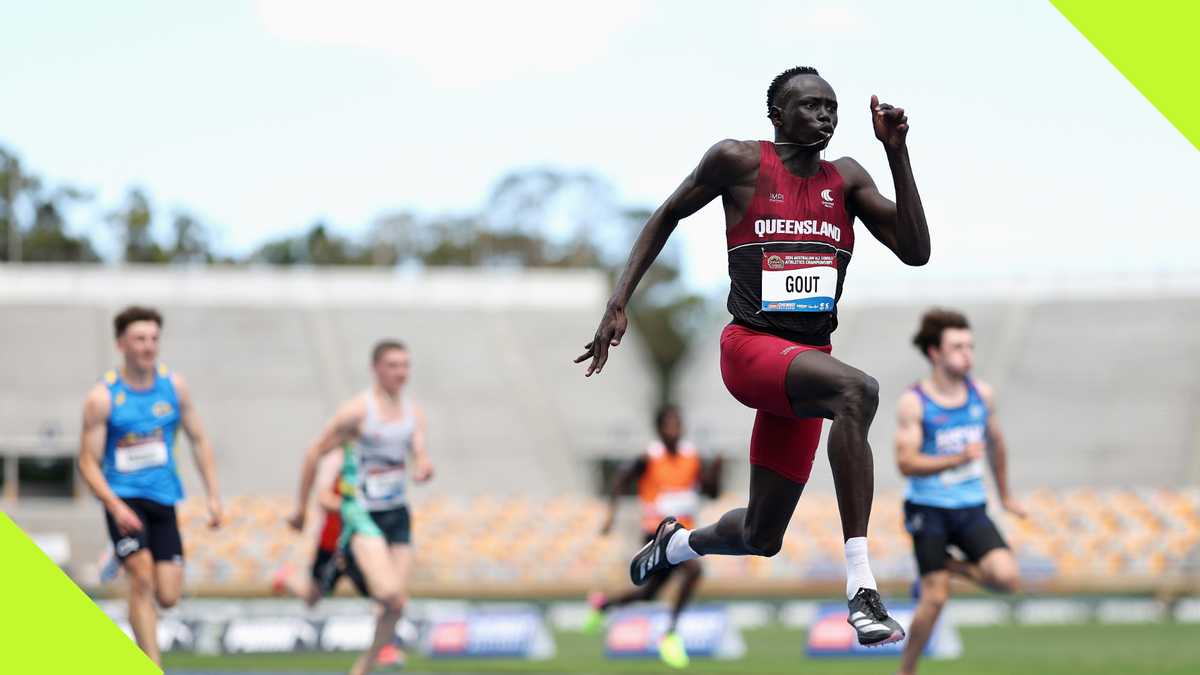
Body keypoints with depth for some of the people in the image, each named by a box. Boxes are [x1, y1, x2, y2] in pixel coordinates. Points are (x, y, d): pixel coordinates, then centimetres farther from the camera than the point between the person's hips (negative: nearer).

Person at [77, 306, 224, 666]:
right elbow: (88, 462, -8)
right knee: (142, 576, -21)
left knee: (167, 597, -3)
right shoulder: (102, 397, -8)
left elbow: (199, 440, 12)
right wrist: (115, 506, -22)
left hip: (163, 499, 4)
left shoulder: (174, 385, 3)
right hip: (123, 498, -4)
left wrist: (214, 495, 5)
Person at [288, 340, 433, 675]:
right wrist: (301, 507, -1)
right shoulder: (357, 410, -11)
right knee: (388, 592, -25)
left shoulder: (413, 413, 7)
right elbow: (315, 453, -5)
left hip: (397, 512, 6)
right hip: (362, 512, -6)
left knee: (397, 605, 2)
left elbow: (420, 455, 4)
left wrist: (425, 468, -22)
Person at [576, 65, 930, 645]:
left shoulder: (846, 179, 9)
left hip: (806, 358, 6)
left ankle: (676, 544, 48)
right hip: (751, 345, -6)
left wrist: (897, 152, -7)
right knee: (858, 391, -37)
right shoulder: (740, 162, -1)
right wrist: (618, 303, 4)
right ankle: (861, 591, -41)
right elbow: (666, 217, 11)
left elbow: (916, 251, 0)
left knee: (762, 538, 11)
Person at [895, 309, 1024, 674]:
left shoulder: (982, 394, 4)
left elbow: (995, 443, 21)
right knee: (935, 599, -7)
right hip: (928, 509, -4)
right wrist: (958, 459, -29)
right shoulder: (913, 403, -10)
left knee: (1006, 578, -17)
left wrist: (1005, 494, 30)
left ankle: (953, 566, 14)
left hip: (972, 509, 4)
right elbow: (906, 462, -17)